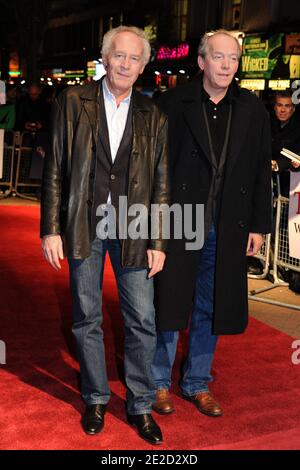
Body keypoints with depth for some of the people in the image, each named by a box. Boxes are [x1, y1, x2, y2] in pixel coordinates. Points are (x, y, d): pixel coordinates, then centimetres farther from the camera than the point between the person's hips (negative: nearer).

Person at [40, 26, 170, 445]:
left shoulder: (153, 117, 4)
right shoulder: (73, 103, 1)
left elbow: (161, 185, 5)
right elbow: (55, 170, 0)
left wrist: (158, 243, 1)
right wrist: (51, 230, -4)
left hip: (134, 231, 1)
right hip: (84, 228, 0)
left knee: (142, 321, 3)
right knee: (87, 319, 11)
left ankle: (140, 406, 21)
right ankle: (96, 399, 29)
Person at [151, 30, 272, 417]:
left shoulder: (252, 110, 6)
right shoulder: (174, 104, -3)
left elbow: (262, 171, 8)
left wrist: (258, 225, 5)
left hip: (227, 230, 3)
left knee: (211, 311, 13)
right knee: (169, 305, 7)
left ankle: (198, 382, 30)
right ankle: (159, 382, 25)